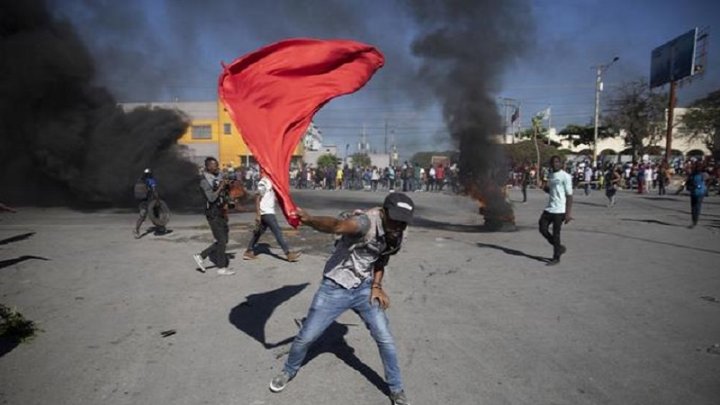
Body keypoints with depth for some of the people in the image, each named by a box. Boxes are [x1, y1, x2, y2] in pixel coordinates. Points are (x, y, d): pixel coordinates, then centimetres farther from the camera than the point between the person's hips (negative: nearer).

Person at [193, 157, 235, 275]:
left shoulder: (218, 176, 10)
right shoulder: (205, 181, -14)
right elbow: (211, 198, -24)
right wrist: (221, 187, -19)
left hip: (221, 213, 8)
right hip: (213, 214, -8)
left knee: (224, 240, 12)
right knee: (221, 240, -3)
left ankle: (201, 256, 22)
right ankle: (221, 268, 9)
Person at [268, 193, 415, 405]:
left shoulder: (395, 237, -7)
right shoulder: (367, 221, -30)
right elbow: (338, 225, -52)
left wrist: (377, 286, -4)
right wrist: (310, 220, -71)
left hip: (364, 289, 5)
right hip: (334, 289, -4)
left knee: (385, 339, 5)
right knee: (306, 337, 8)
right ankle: (289, 371, 39)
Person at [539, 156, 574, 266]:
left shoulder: (565, 176, -10)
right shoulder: (550, 175, 13)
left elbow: (569, 195, -12)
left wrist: (568, 213, -17)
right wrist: (546, 187, -1)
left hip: (559, 210, -7)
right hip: (549, 208, 7)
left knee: (556, 233, -2)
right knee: (543, 228, 5)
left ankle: (556, 257, 11)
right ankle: (559, 248, 24)